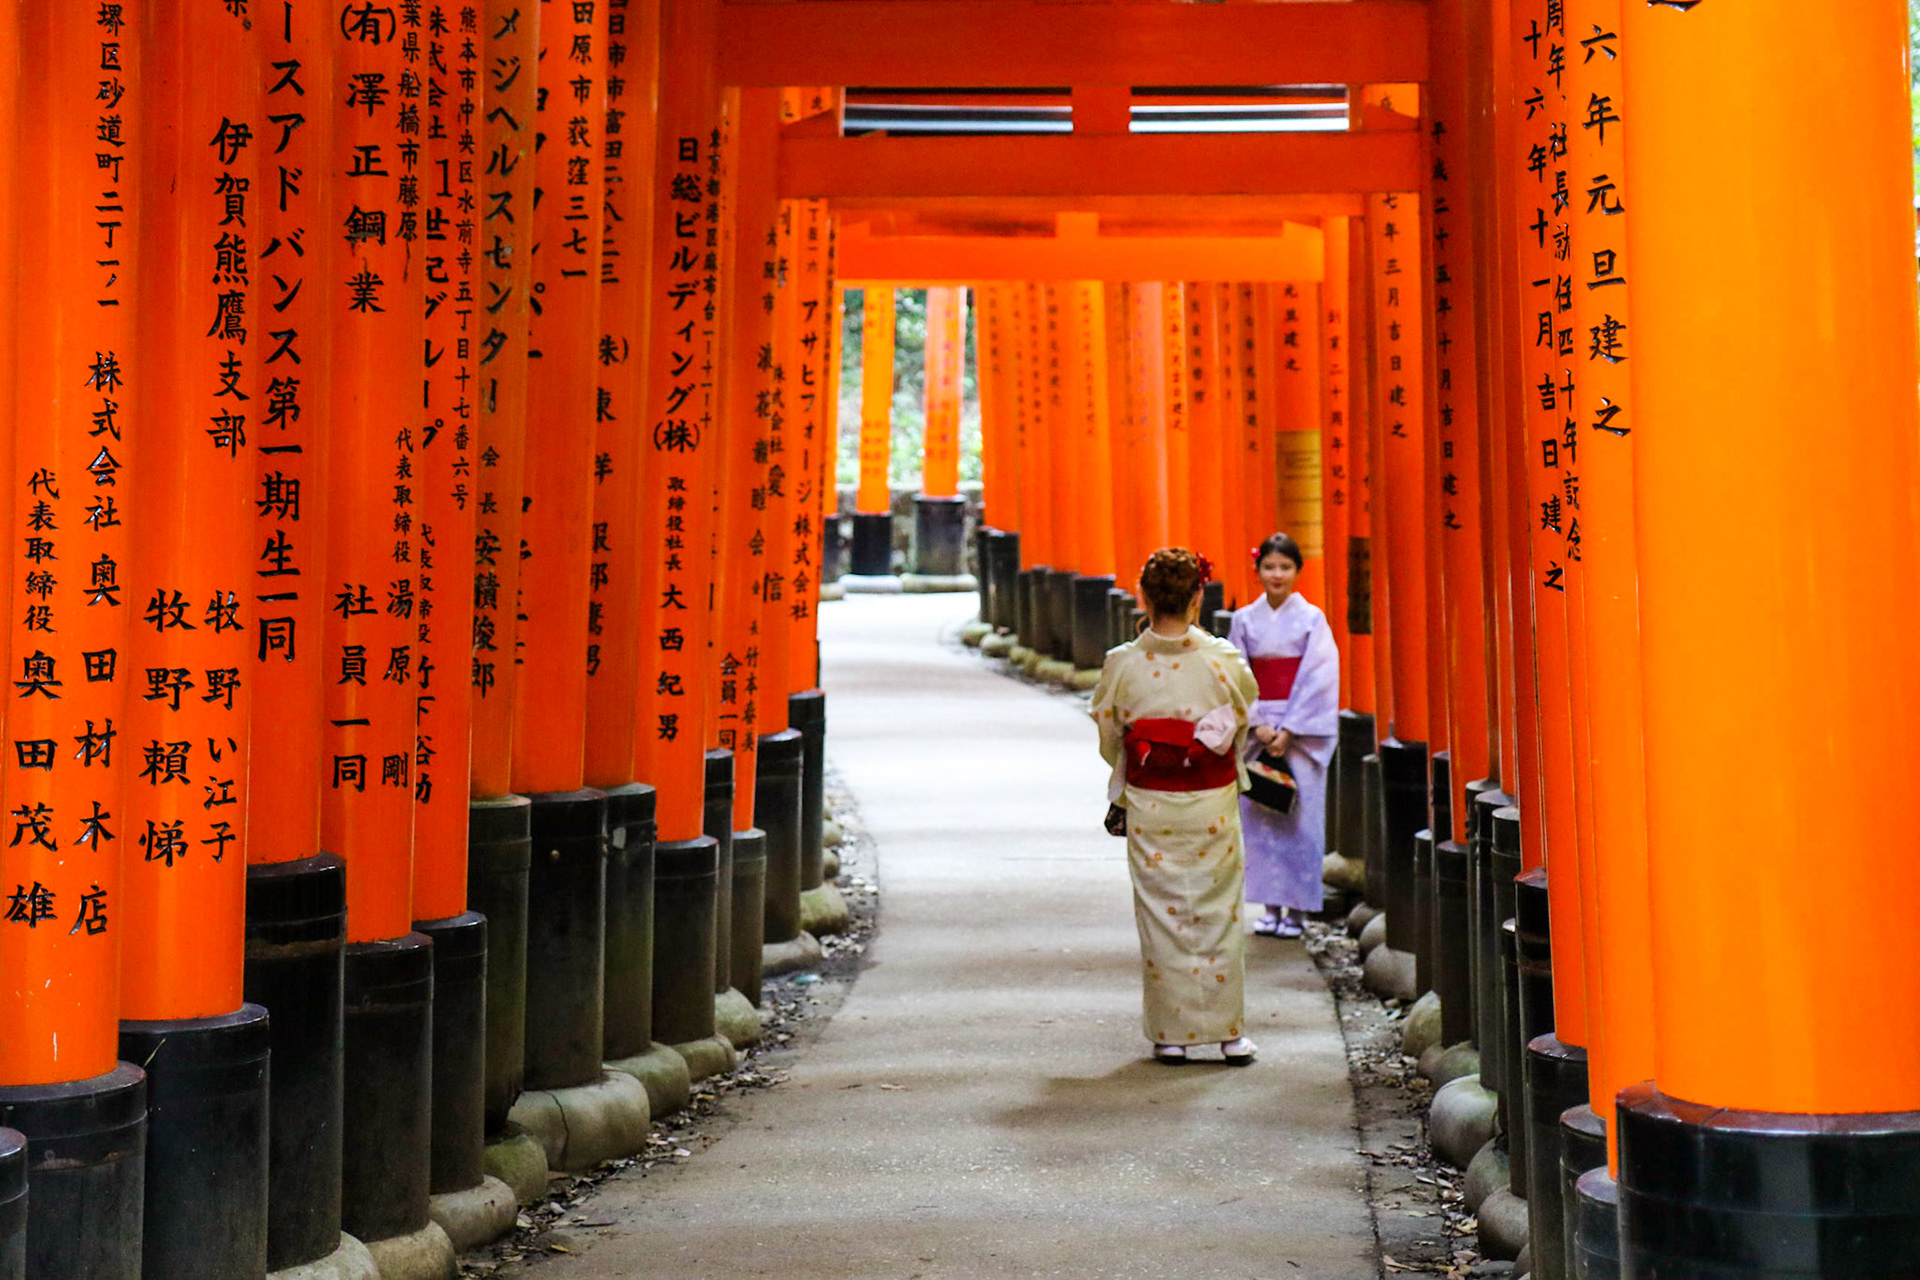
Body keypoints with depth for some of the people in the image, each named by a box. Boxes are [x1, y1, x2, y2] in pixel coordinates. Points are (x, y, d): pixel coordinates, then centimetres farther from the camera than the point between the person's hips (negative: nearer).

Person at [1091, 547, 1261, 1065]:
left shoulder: (1122, 665, -11)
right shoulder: (1223, 661, -11)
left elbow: (1109, 741, 0)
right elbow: (1243, 717, 8)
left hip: (1150, 808, 0)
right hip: (1212, 807, 0)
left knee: (1161, 915, 9)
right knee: (1218, 914, 10)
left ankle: (1171, 1034, 13)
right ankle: (1228, 1031, 15)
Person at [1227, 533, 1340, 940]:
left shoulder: (1312, 618, -1)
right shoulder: (1244, 619, 6)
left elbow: (1320, 679, -6)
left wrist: (1288, 731, -12)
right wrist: (1258, 725, -9)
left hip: (1302, 732, -2)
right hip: (1256, 728, 2)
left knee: (1299, 814, -3)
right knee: (1259, 815, 2)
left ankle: (1296, 909, 4)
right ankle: (1271, 905, 11)